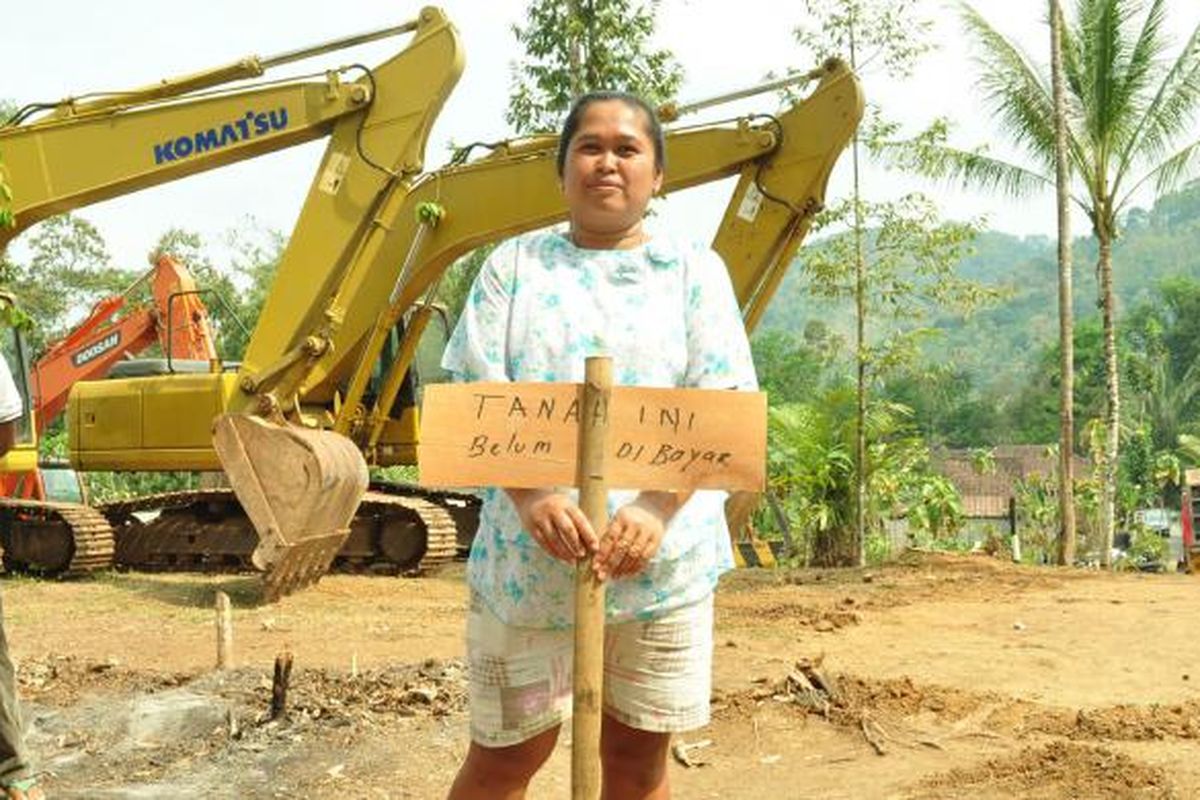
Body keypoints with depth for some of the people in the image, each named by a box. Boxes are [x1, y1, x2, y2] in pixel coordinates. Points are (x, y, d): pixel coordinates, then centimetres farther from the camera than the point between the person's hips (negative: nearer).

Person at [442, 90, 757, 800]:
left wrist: (657, 509, -19)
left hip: (662, 558, 1)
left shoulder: (695, 270, 6)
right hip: (529, 556, 0)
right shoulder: (515, 264, 6)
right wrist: (528, 495, -21)